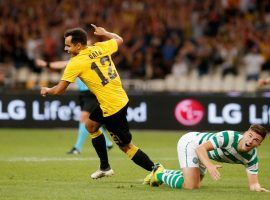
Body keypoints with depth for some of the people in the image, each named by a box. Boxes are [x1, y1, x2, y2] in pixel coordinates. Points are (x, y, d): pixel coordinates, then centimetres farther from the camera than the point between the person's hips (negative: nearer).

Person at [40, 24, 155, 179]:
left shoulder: (76, 63, -15)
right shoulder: (101, 48, 2)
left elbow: (60, 90, -9)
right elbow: (119, 40, 22)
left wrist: (47, 90, 12)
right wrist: (104, 33, 36)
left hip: (112, 107, -9)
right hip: (121, 98, 9)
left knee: (126, 146, 1)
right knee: (91, 125, 25)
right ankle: (105, 167, 31)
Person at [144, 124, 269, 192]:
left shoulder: (252, 157, -17)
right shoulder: (229, 137, -37)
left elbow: (253, 183, -16)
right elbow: (201, 148, -38)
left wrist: (256, 187, -40)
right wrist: (209, 166, -55)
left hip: (202, 155, 8)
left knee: (195, 184, 25)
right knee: (191, 186, -23)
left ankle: (161, 172, 44)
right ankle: (159, 174, 2)